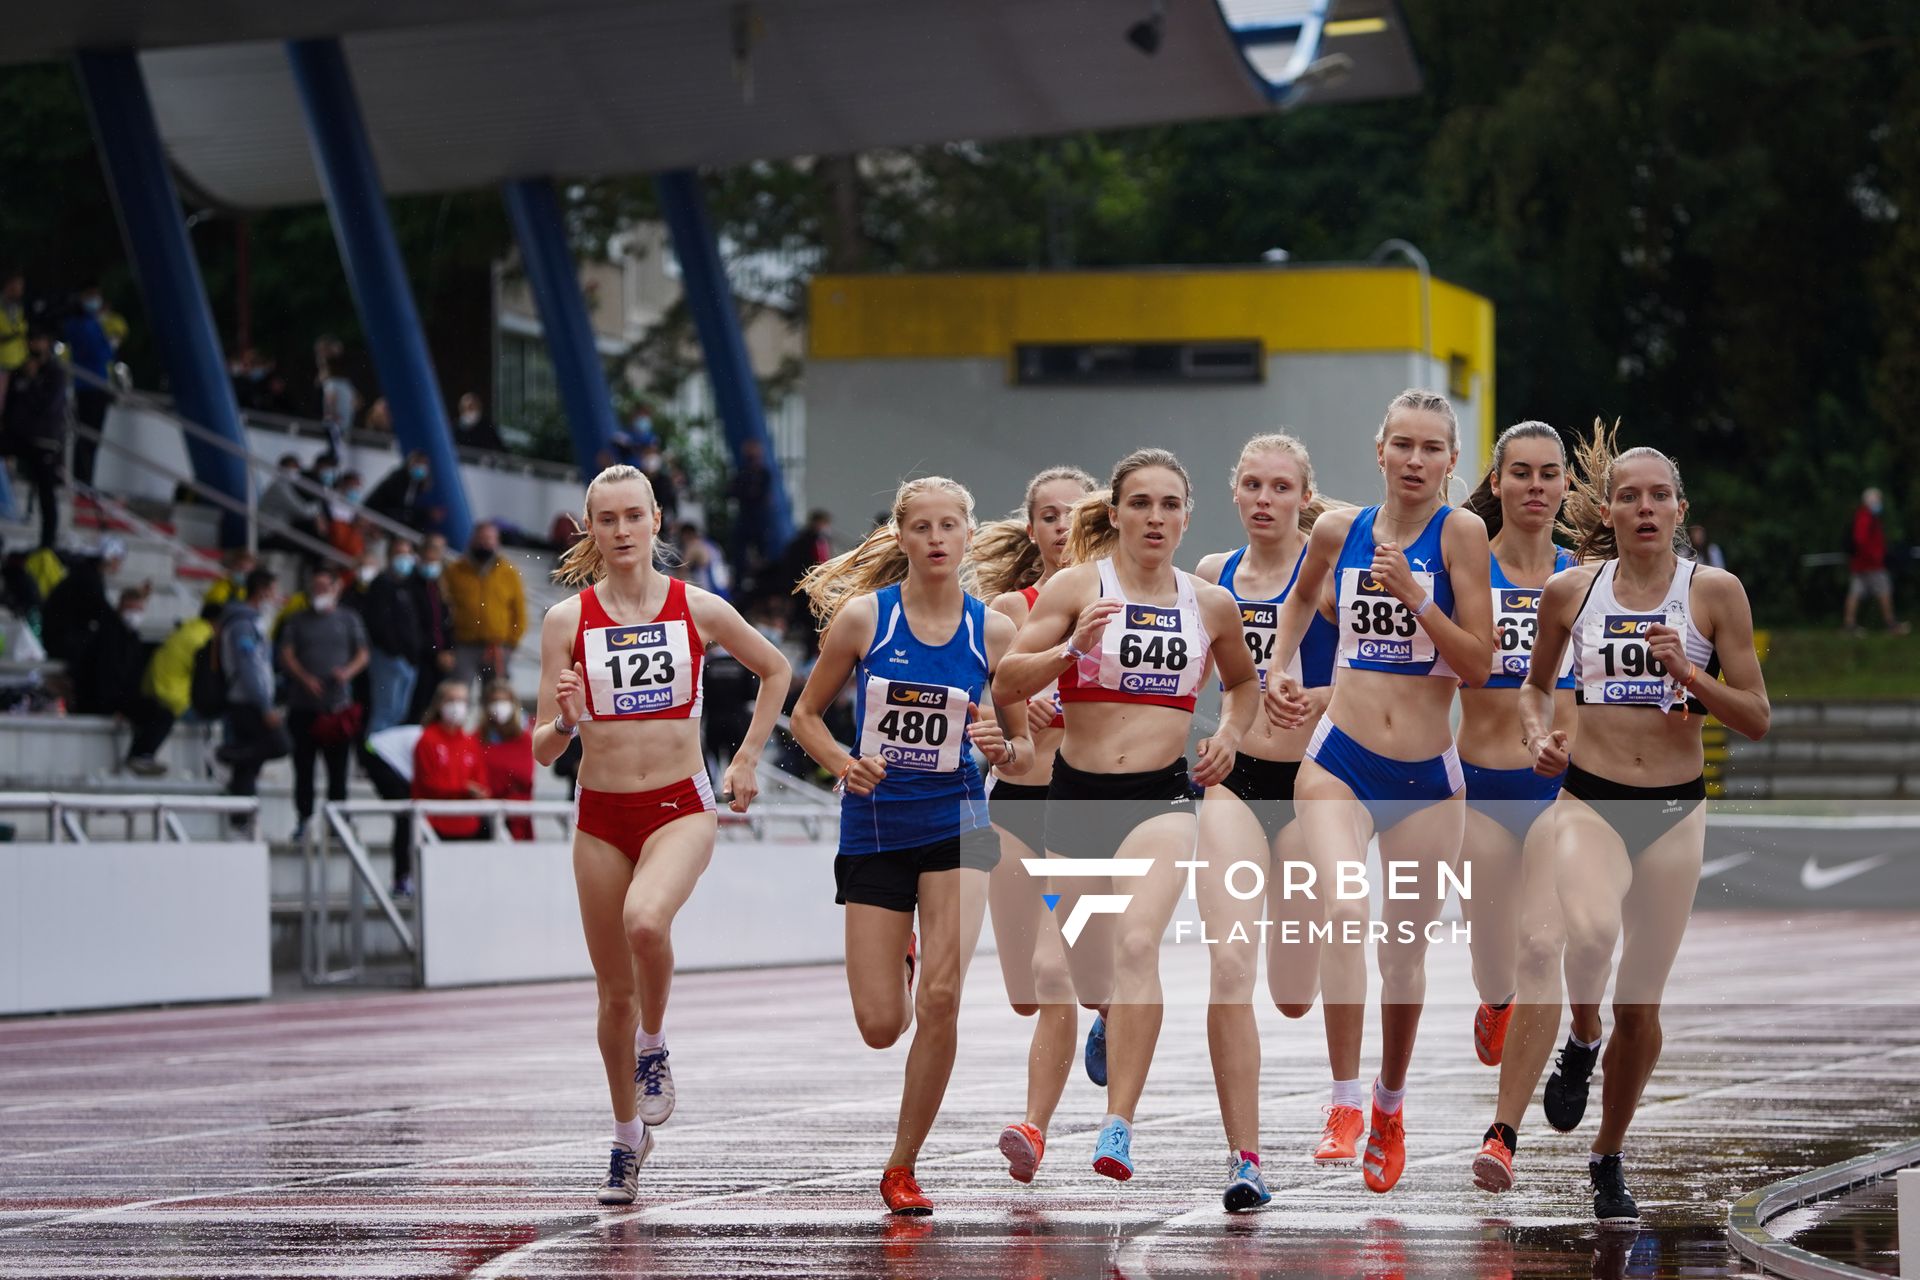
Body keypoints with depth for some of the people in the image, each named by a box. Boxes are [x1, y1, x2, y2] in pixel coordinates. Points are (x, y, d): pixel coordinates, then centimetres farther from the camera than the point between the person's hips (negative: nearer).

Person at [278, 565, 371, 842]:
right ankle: (303, 817, 7)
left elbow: (362, 654, 11)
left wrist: (348, 671, -10)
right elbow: (286, 655, 4)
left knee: (338, 765, -1)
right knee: (303, 764, 0)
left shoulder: (349, 619, 12)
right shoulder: (297, 621, 12)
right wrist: (304, 677, -13)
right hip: (304, 704, 0)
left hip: (338, 704, 0)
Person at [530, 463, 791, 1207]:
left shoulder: (698, 609, -2)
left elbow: (775, 671, 16)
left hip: (680, 805, -2)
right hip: (601, 813, 2)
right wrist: (563, 721, -23)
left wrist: (747, 760, 10)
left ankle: (654, 1047, -5)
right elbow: (543, 750, -1)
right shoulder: (568, 620, -1)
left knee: (646, 921, -33)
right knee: (614, 991, 8)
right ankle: (627, 1140, 27)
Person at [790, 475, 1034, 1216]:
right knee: (880, 1028, 1)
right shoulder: (862, 616, -5)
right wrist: (843, 764, -15)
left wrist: (1001, 748, -17)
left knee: (941, 997, -16)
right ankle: (899, 962, 41)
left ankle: (902, 1167, 0)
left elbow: (1024, 752, 6)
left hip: (955, 825, 0)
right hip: (873, 828, 0)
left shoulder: (992, 631, -1)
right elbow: (806, 715, 4)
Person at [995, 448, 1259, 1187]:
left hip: (1161, 795, -1)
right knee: (1087, 980, 12)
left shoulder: (1210, 605, 6)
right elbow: (1005, 687, -8)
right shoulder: (1079, 586, -2)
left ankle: (1118, 1128, -27)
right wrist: (1071, 648, -24)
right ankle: (1119, 1023, 51)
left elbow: (1244, 682, 27)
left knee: (1137, 945, -25)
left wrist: (1230, 733, 7)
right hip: (1076, 793, 1)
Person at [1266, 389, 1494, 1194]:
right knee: (1344, 913, -24)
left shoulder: (1460, 533, -7)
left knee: (1405, 949, 11)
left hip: (1427, 777, -1)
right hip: (1339, 760, 1)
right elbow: (1302, 595, 27)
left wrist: (1414, 595, -21)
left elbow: (1479, 667, -12)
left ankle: (1391, 1106, 35)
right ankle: (1345, 1103, -17)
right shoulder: (1338, 531, 3)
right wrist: (1279, 670, 14)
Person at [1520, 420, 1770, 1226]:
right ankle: (1582, 1041, 0)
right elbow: (1536, 683, 17)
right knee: (1591, 932, -32)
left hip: (1675, 809, 1)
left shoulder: (1715, 592, -3)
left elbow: (1757, 719, -2)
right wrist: (1538, 735, -4)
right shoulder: (1570, 591, 1)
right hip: (1589, 801, -1)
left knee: (1641, 1002, 6)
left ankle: (1608, 1160, 26)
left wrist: (1690, 676, -17)